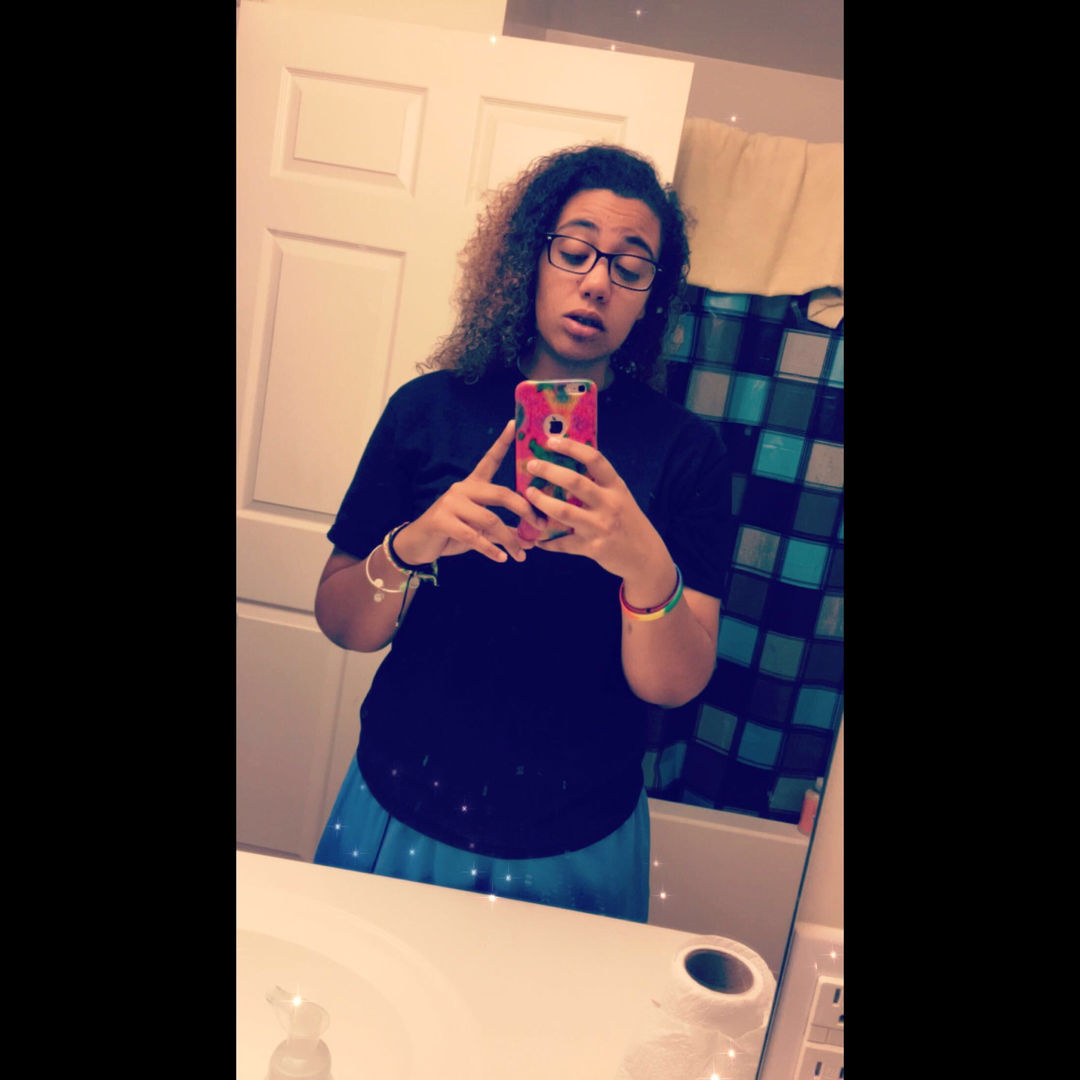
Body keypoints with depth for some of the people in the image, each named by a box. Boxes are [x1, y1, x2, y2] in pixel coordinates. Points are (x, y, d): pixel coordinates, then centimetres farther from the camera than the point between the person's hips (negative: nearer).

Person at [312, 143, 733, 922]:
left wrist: (647, 568, -33)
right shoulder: (431, 408, -6)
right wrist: (410, 549, -24)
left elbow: (677, 684, -14)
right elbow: (341, 624, -4)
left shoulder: (685, 448, -8)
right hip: (400, 818, 1)